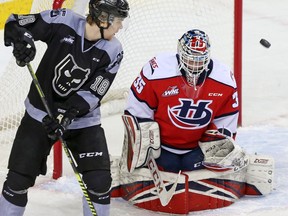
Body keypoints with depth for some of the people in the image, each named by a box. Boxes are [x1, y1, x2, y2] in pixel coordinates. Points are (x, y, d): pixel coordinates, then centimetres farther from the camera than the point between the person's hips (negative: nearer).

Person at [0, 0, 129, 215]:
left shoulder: (113, 51, -12)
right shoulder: (64, 22, -16)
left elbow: (92, 94, -15)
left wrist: (67, 116, -27)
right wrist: (22, 40, -31)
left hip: (83, 119, 1)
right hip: (41, 113, -1)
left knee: (99, 181, -9)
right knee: (19, 179, 0)